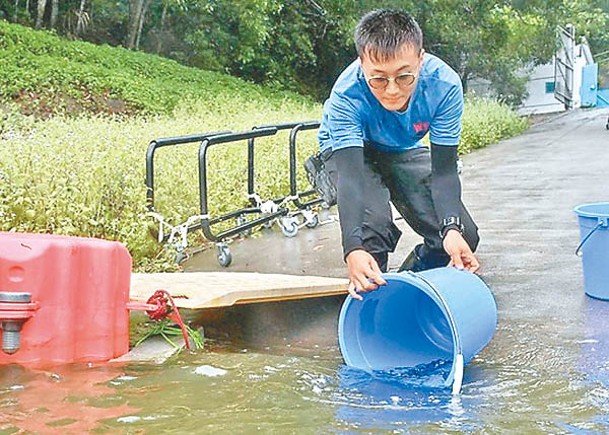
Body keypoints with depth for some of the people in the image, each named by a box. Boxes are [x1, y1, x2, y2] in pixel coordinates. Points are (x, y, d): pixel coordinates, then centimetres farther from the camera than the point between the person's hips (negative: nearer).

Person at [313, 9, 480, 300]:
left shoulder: (444, 85, -33)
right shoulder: (346, 95, -38)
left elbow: (443, 170, -29)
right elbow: (351, 177, -45)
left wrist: (452, 228, -46)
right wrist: (353, 249, -60)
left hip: (405, 150, 3)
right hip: (350, 150, -3)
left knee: (463, 237, -9)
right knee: (373, 224, -31)